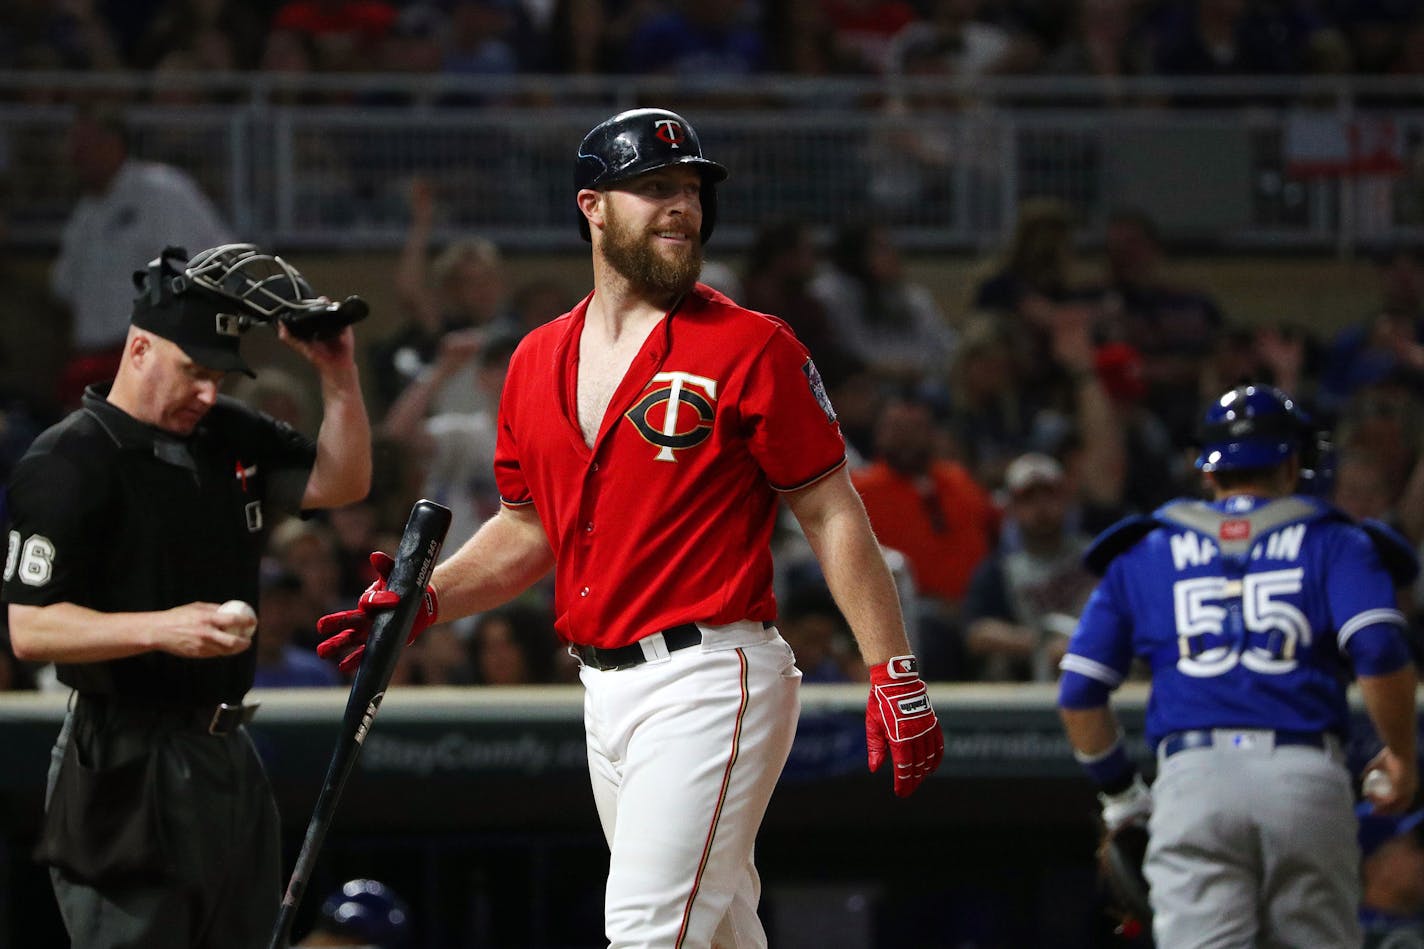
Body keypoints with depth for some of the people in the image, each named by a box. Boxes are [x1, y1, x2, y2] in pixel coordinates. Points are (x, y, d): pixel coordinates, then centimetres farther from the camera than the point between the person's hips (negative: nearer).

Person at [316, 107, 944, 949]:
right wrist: (423, 603, 5)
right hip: (604, 687, 7)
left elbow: (832, 515, -5)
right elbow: (530, 531, 22)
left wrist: (894, 675, -11)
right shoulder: (539, 362, 13)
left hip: (712, 680, -7)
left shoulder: (750, 347, -5)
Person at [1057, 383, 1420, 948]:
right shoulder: (1332, 542, 13)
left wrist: (1119, 791, 24)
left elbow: (1079, 695, 13)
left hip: (1191, 778, 1)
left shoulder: (1142, 555, 19)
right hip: (1308, 775, -1)